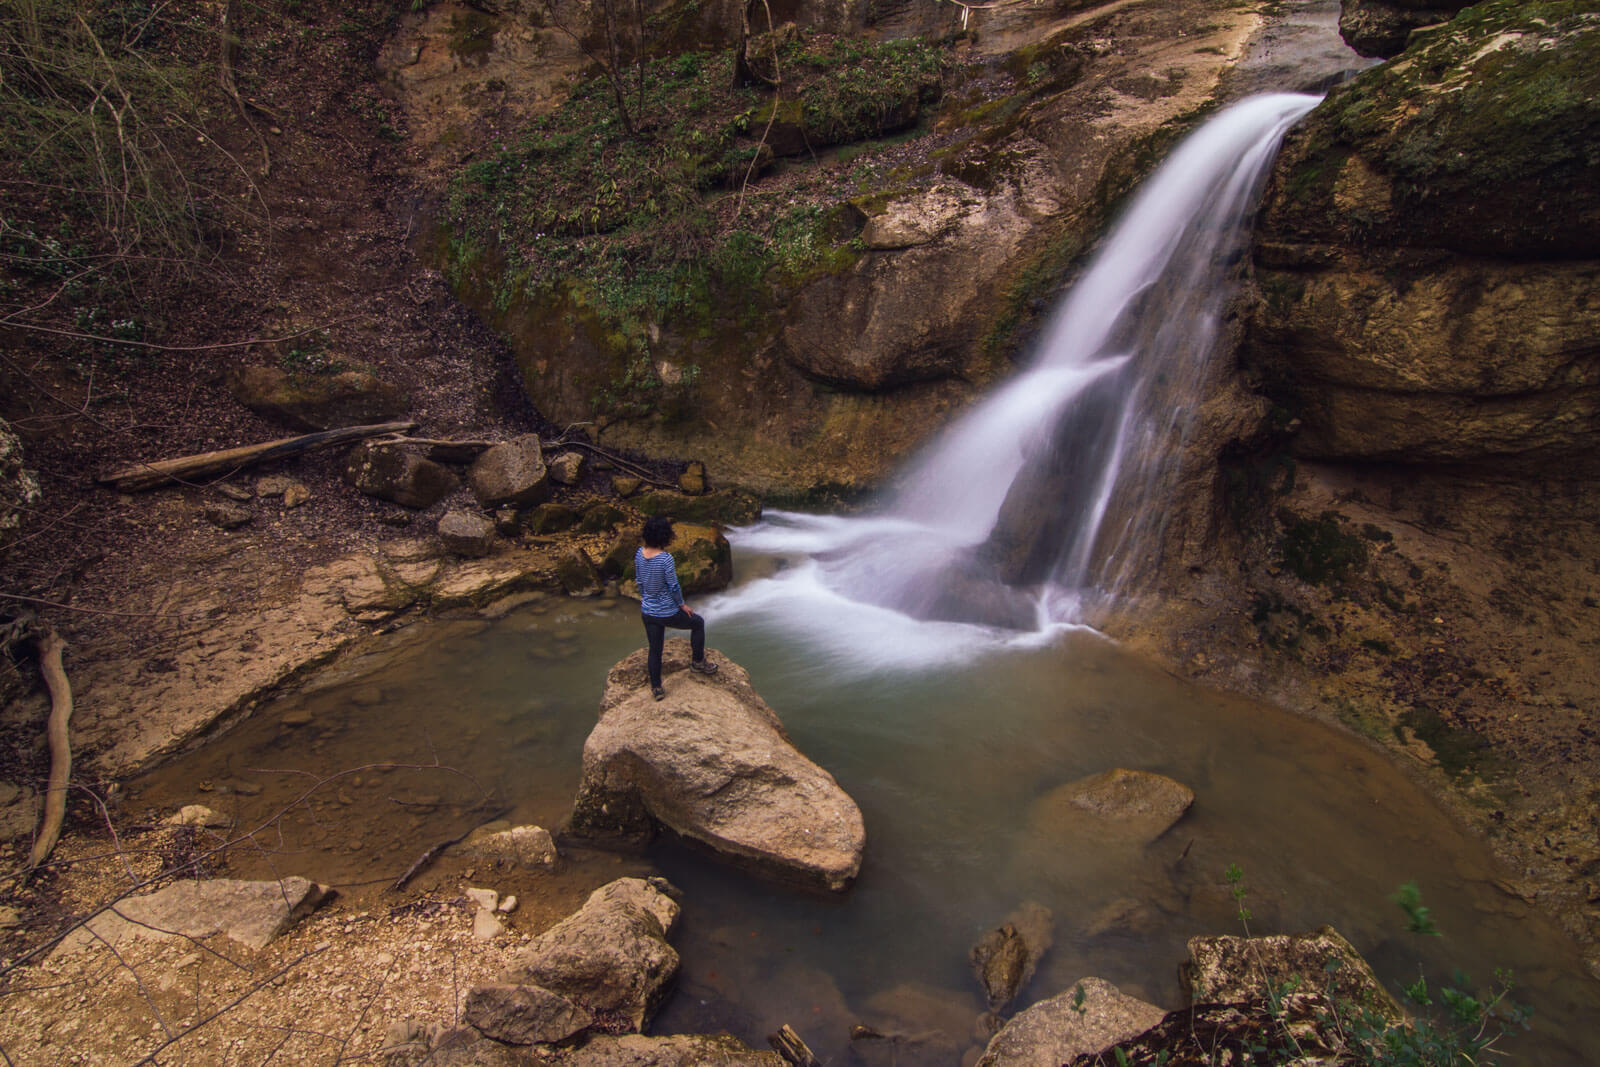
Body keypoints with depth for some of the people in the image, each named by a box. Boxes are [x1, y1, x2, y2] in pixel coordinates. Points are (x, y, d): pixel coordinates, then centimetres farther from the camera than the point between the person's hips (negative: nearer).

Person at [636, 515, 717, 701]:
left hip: (648, 612, 6)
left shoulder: (639, 554, -7)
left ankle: (656, 689, 31)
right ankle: (697, 661, 34)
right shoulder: (665, 559, -27)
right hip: (667, 613, -6)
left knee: (655, 650, 20)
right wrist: (682, 605, -1)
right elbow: (673, 587, -18)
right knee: (698, 623, 22)